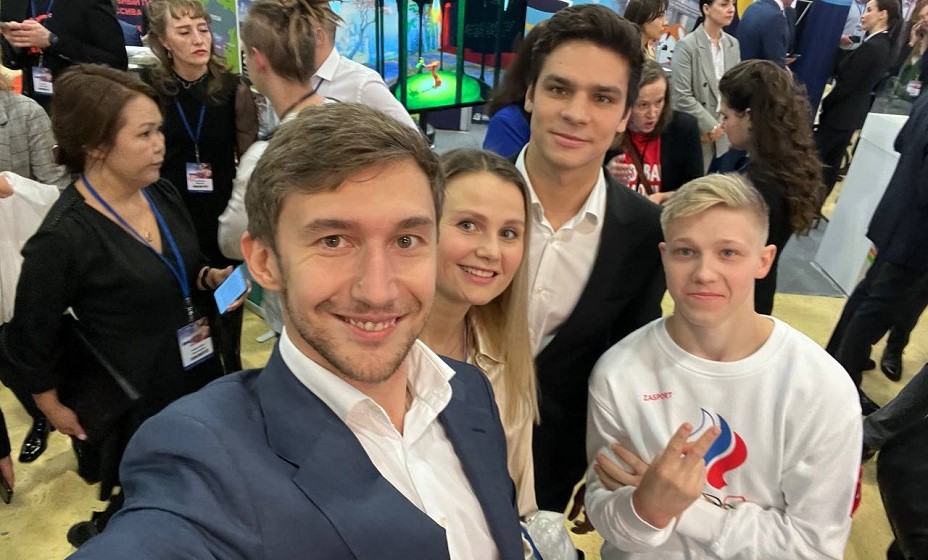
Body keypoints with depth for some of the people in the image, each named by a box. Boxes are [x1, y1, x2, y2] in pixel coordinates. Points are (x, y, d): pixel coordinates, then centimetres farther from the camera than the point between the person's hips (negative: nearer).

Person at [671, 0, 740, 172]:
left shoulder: (733, 44, 10)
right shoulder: (687, 45, -11)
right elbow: (681, 96, -15)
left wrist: (722, 125, -1)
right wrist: (710, 126, -12)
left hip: (724, 133, 6)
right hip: (697, 134, -5)